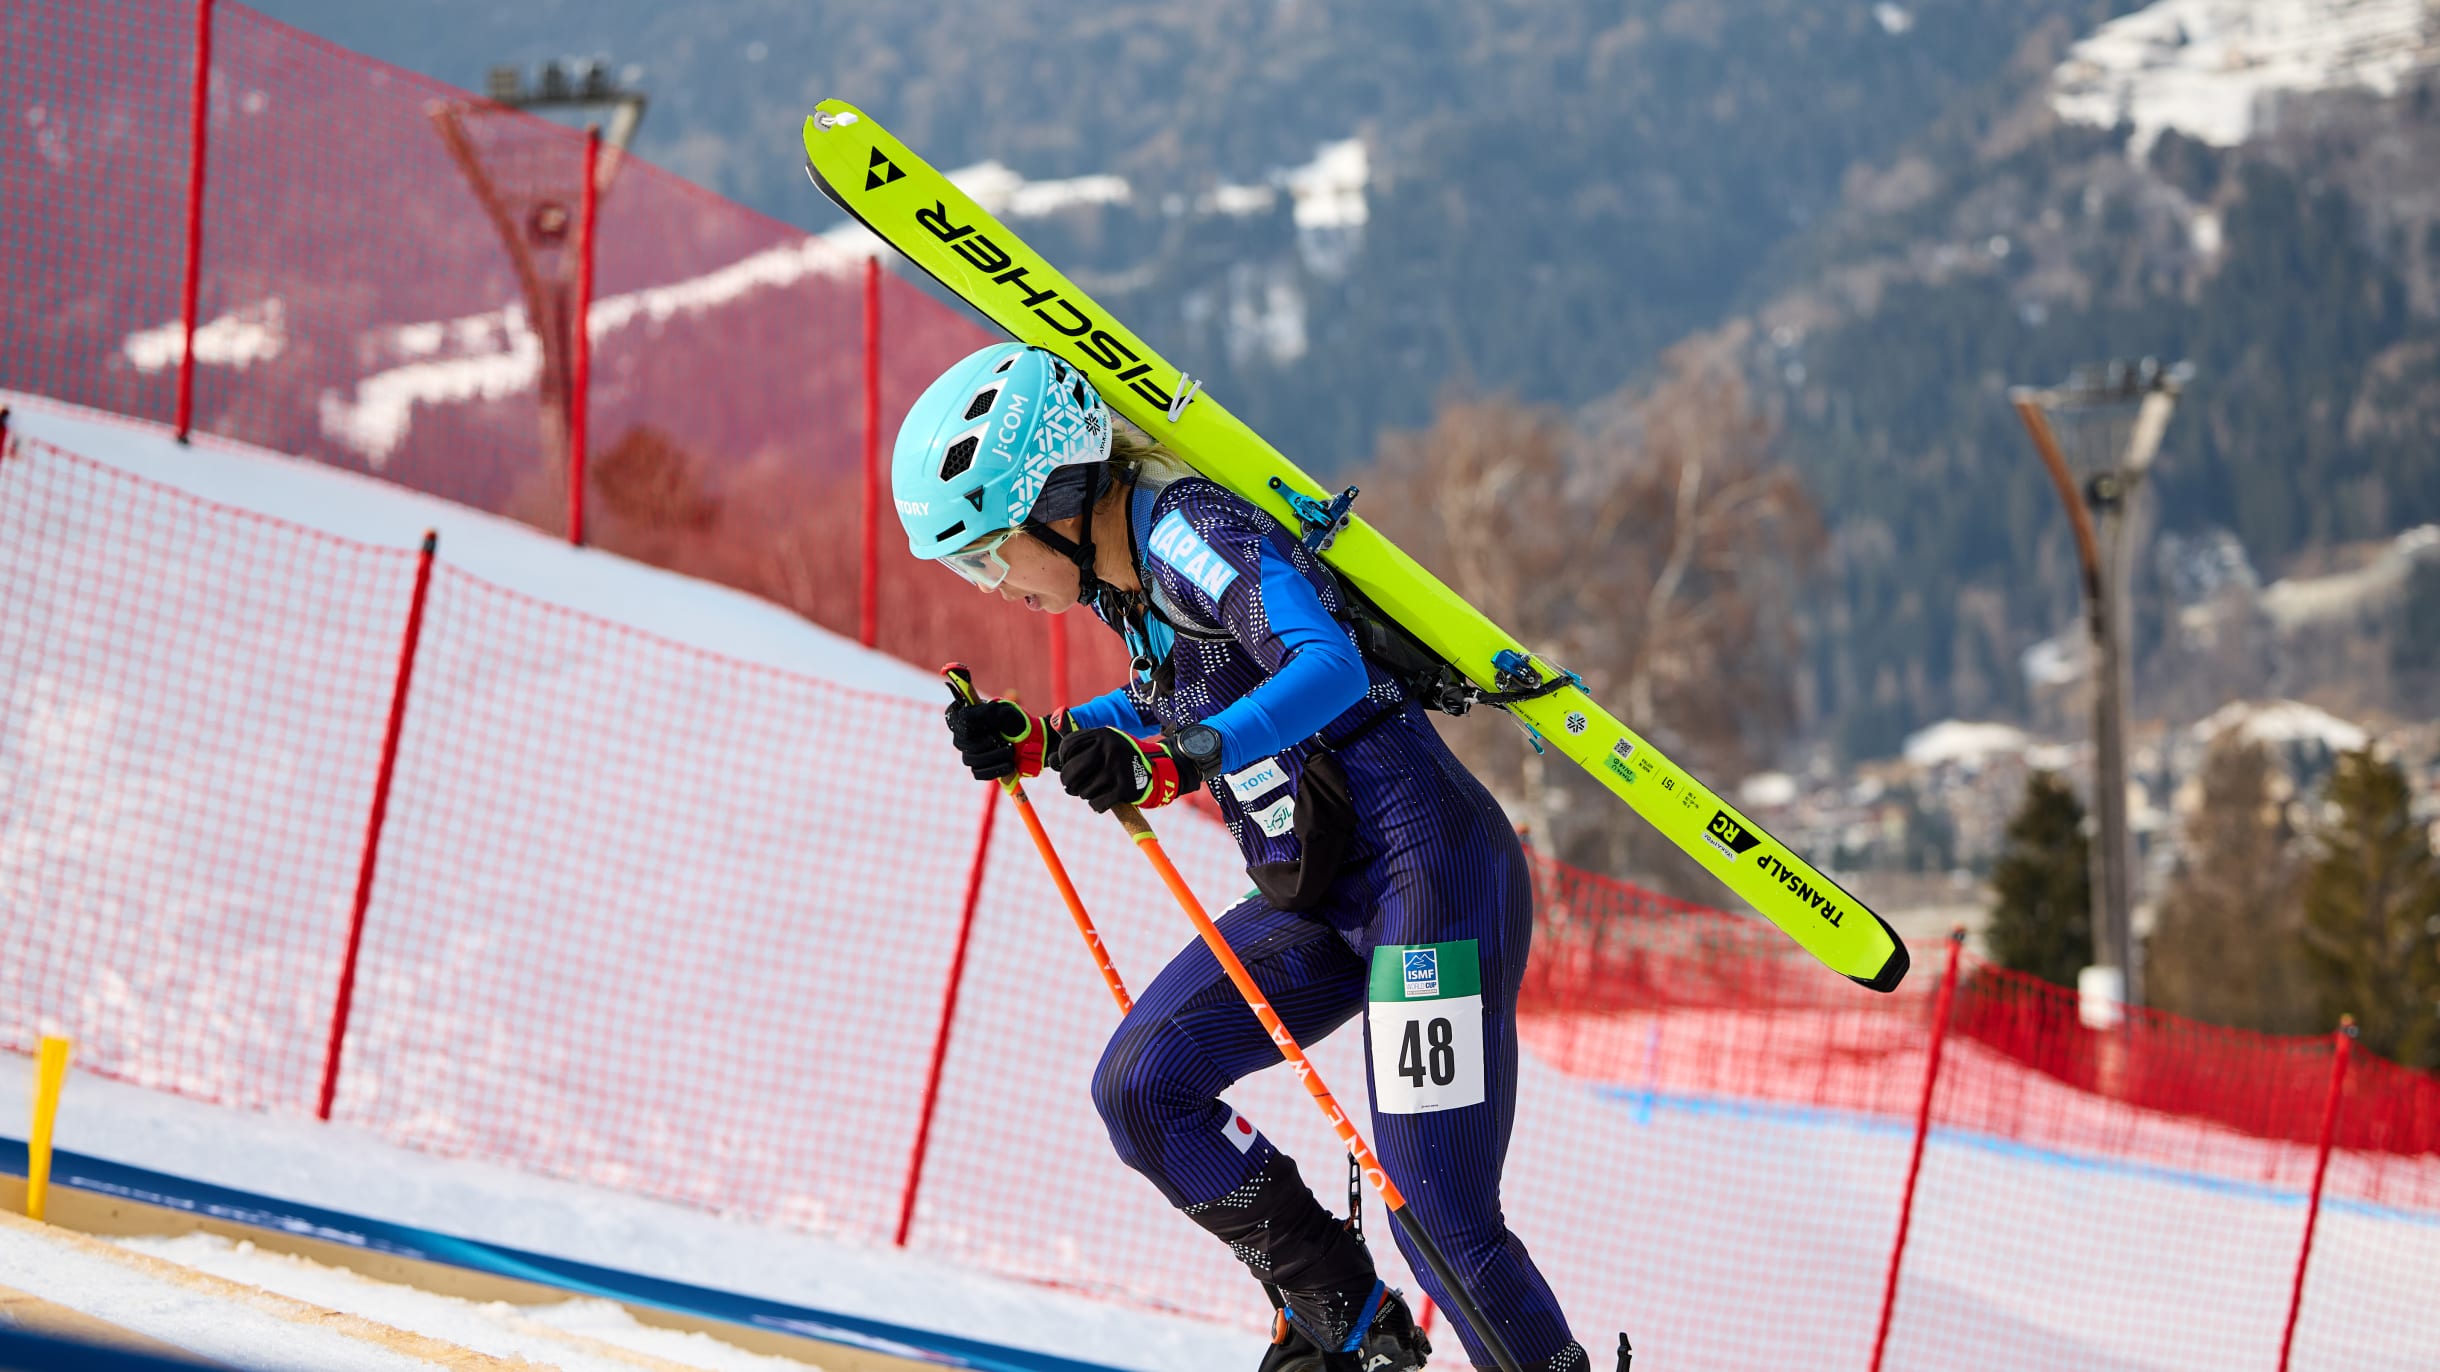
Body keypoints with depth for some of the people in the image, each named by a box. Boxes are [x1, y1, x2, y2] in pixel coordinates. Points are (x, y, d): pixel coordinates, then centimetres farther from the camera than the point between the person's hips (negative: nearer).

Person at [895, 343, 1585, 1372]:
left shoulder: (1189, 532, -19)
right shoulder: (1122, 565, 7)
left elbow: (1331, 668, -35)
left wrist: (1171, 763, -47)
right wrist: (1034, 742, 11)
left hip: (1429, 867, -9)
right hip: (1319, 897, 9)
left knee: (1440, 1217, -12)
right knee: (1139, 1088, 1)